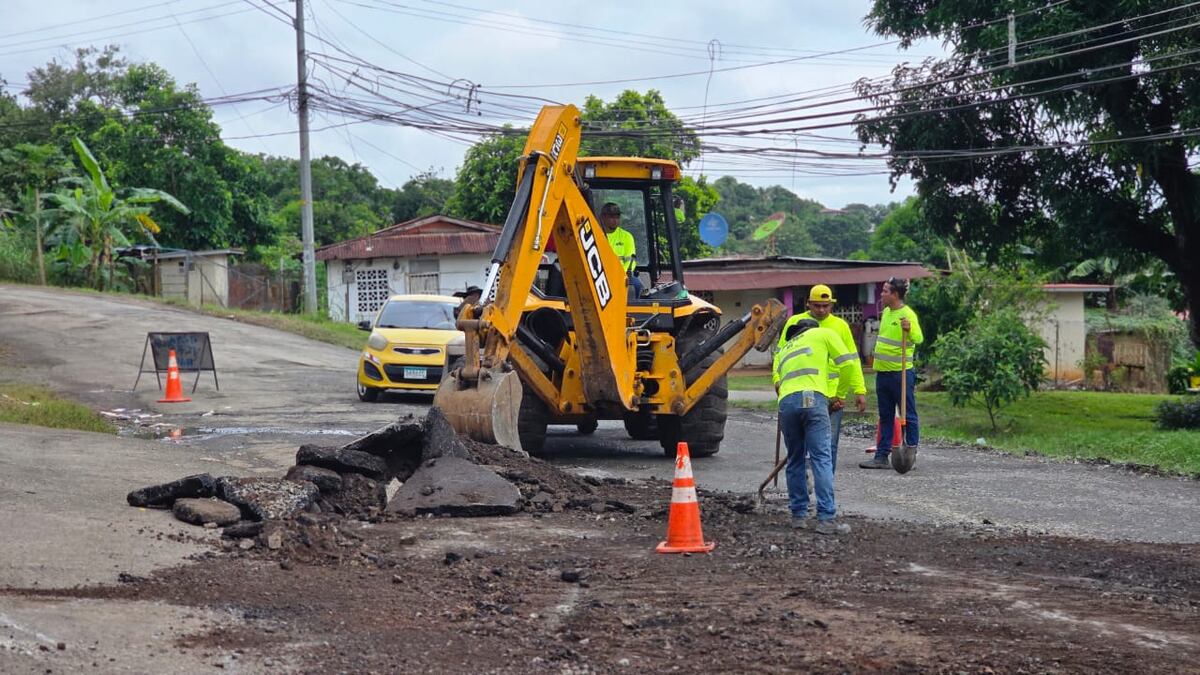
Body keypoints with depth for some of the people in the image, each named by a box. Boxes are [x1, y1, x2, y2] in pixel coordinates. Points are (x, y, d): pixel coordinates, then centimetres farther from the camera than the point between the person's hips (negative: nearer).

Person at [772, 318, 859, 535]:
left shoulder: (783, 350, 35)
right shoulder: (823, 334, 22)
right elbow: (847, 364, 15)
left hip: (786, 402, 4)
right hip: (813, 399, -4)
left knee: (795, 460, 15)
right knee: (821, 459, -7)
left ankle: (798, 515, 15)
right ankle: (826, 519, -13)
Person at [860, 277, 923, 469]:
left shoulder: (907, 314, -13)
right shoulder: (886, 312, 13)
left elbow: (919, 339, -23)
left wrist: (909, 330, -42)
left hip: (901, 373, -9)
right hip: (883, 372, 9)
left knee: (908, 416, 0)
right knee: (885, 417, 12)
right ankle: (882, 456, 17)